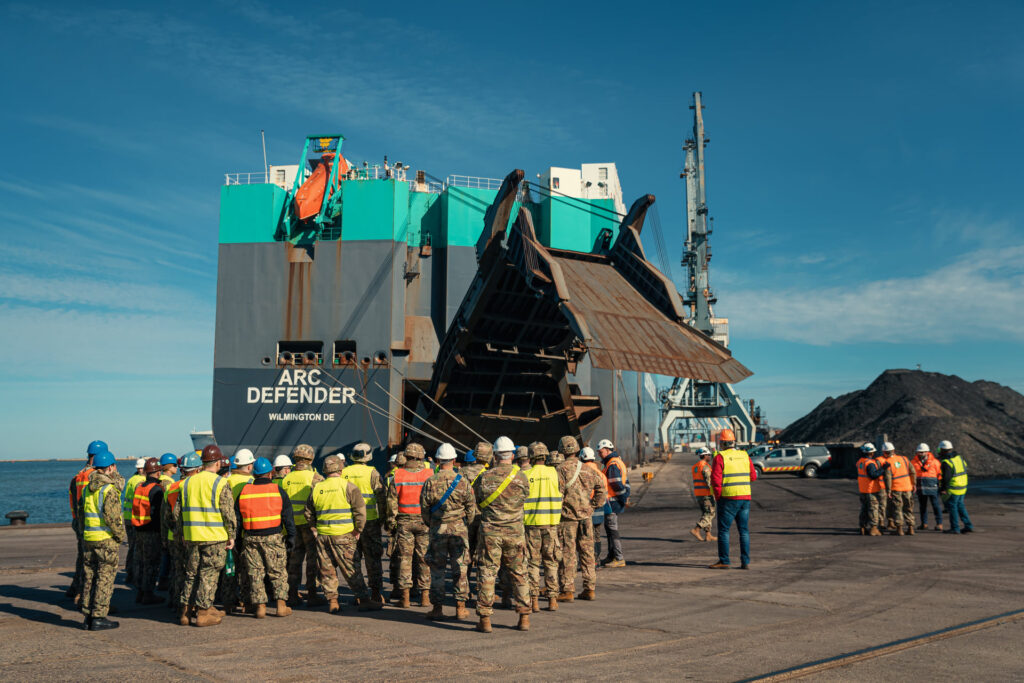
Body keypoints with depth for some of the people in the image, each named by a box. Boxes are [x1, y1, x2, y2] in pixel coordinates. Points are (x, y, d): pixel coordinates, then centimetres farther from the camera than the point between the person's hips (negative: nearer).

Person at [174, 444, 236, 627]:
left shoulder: (187, 482, 8)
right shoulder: (220, 483, -8)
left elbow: (177, 511, 12)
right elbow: (228, 513, -10)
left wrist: (180, 533, 21)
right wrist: (231, 535, -2)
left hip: (191, 537, 5)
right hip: (215, 537, -5)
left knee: (191, 573, 15)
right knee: (209, 575, 1)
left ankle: (186, 611, 18)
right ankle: (203, 612, 3)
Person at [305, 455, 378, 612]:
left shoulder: (317, 488, 8)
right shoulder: (348, 487, -6)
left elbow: (308, 512, 15)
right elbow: (360, 510, -11)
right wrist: (357, 530, -1)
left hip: (322, 535, 4)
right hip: (343, 535, -4)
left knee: (327, 570, 11)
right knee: (351, 569, 1)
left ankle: (332, 601, 13)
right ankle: (363, 600, 3)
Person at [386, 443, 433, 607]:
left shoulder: (397, 476, -2)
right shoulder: (429, 475, -4)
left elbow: (392, 501, 0)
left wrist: (391, 522, 8)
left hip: (404, 522, 0)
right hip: (424, 520, 0)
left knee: (404, 558, 6)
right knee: (424, 558, 5)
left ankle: (404, 595, 5)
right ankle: (425, 595, 7)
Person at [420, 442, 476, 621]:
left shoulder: (430, 482, -6)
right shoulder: (463, 481, -4)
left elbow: (424, 508, -1)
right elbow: (471, 507, 0)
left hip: (438, 529, 0)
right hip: (459, 529, 0)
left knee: (437, 569, 7)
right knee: (460, 569, 7)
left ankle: (438, 608, 8)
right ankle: (460, 607, 9)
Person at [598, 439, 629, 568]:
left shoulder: (612, 464, -18)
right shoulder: (619, 461, 16)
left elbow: (617, 484, -22)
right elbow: (625, 481, 19)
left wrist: (623, 497, -14)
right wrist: (626, 496, 16)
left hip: (612, 502, -11)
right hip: (617, 501, 11)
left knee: (612, 529, -6)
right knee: (609, 528, 17)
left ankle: (619, 558, -3)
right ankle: (611, 556, 24)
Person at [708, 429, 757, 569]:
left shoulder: (720, 457, -8)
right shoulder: (744, 455, 8)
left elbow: (716, 480, -13)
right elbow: (753, 476, 12)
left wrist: (718, 497, -2)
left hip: (728, 499, -5)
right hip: (745, 497, 5)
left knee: (724, 530, 3)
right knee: (744, 530, 8)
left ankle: (724, 561, 4)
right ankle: (745, 562, 6)